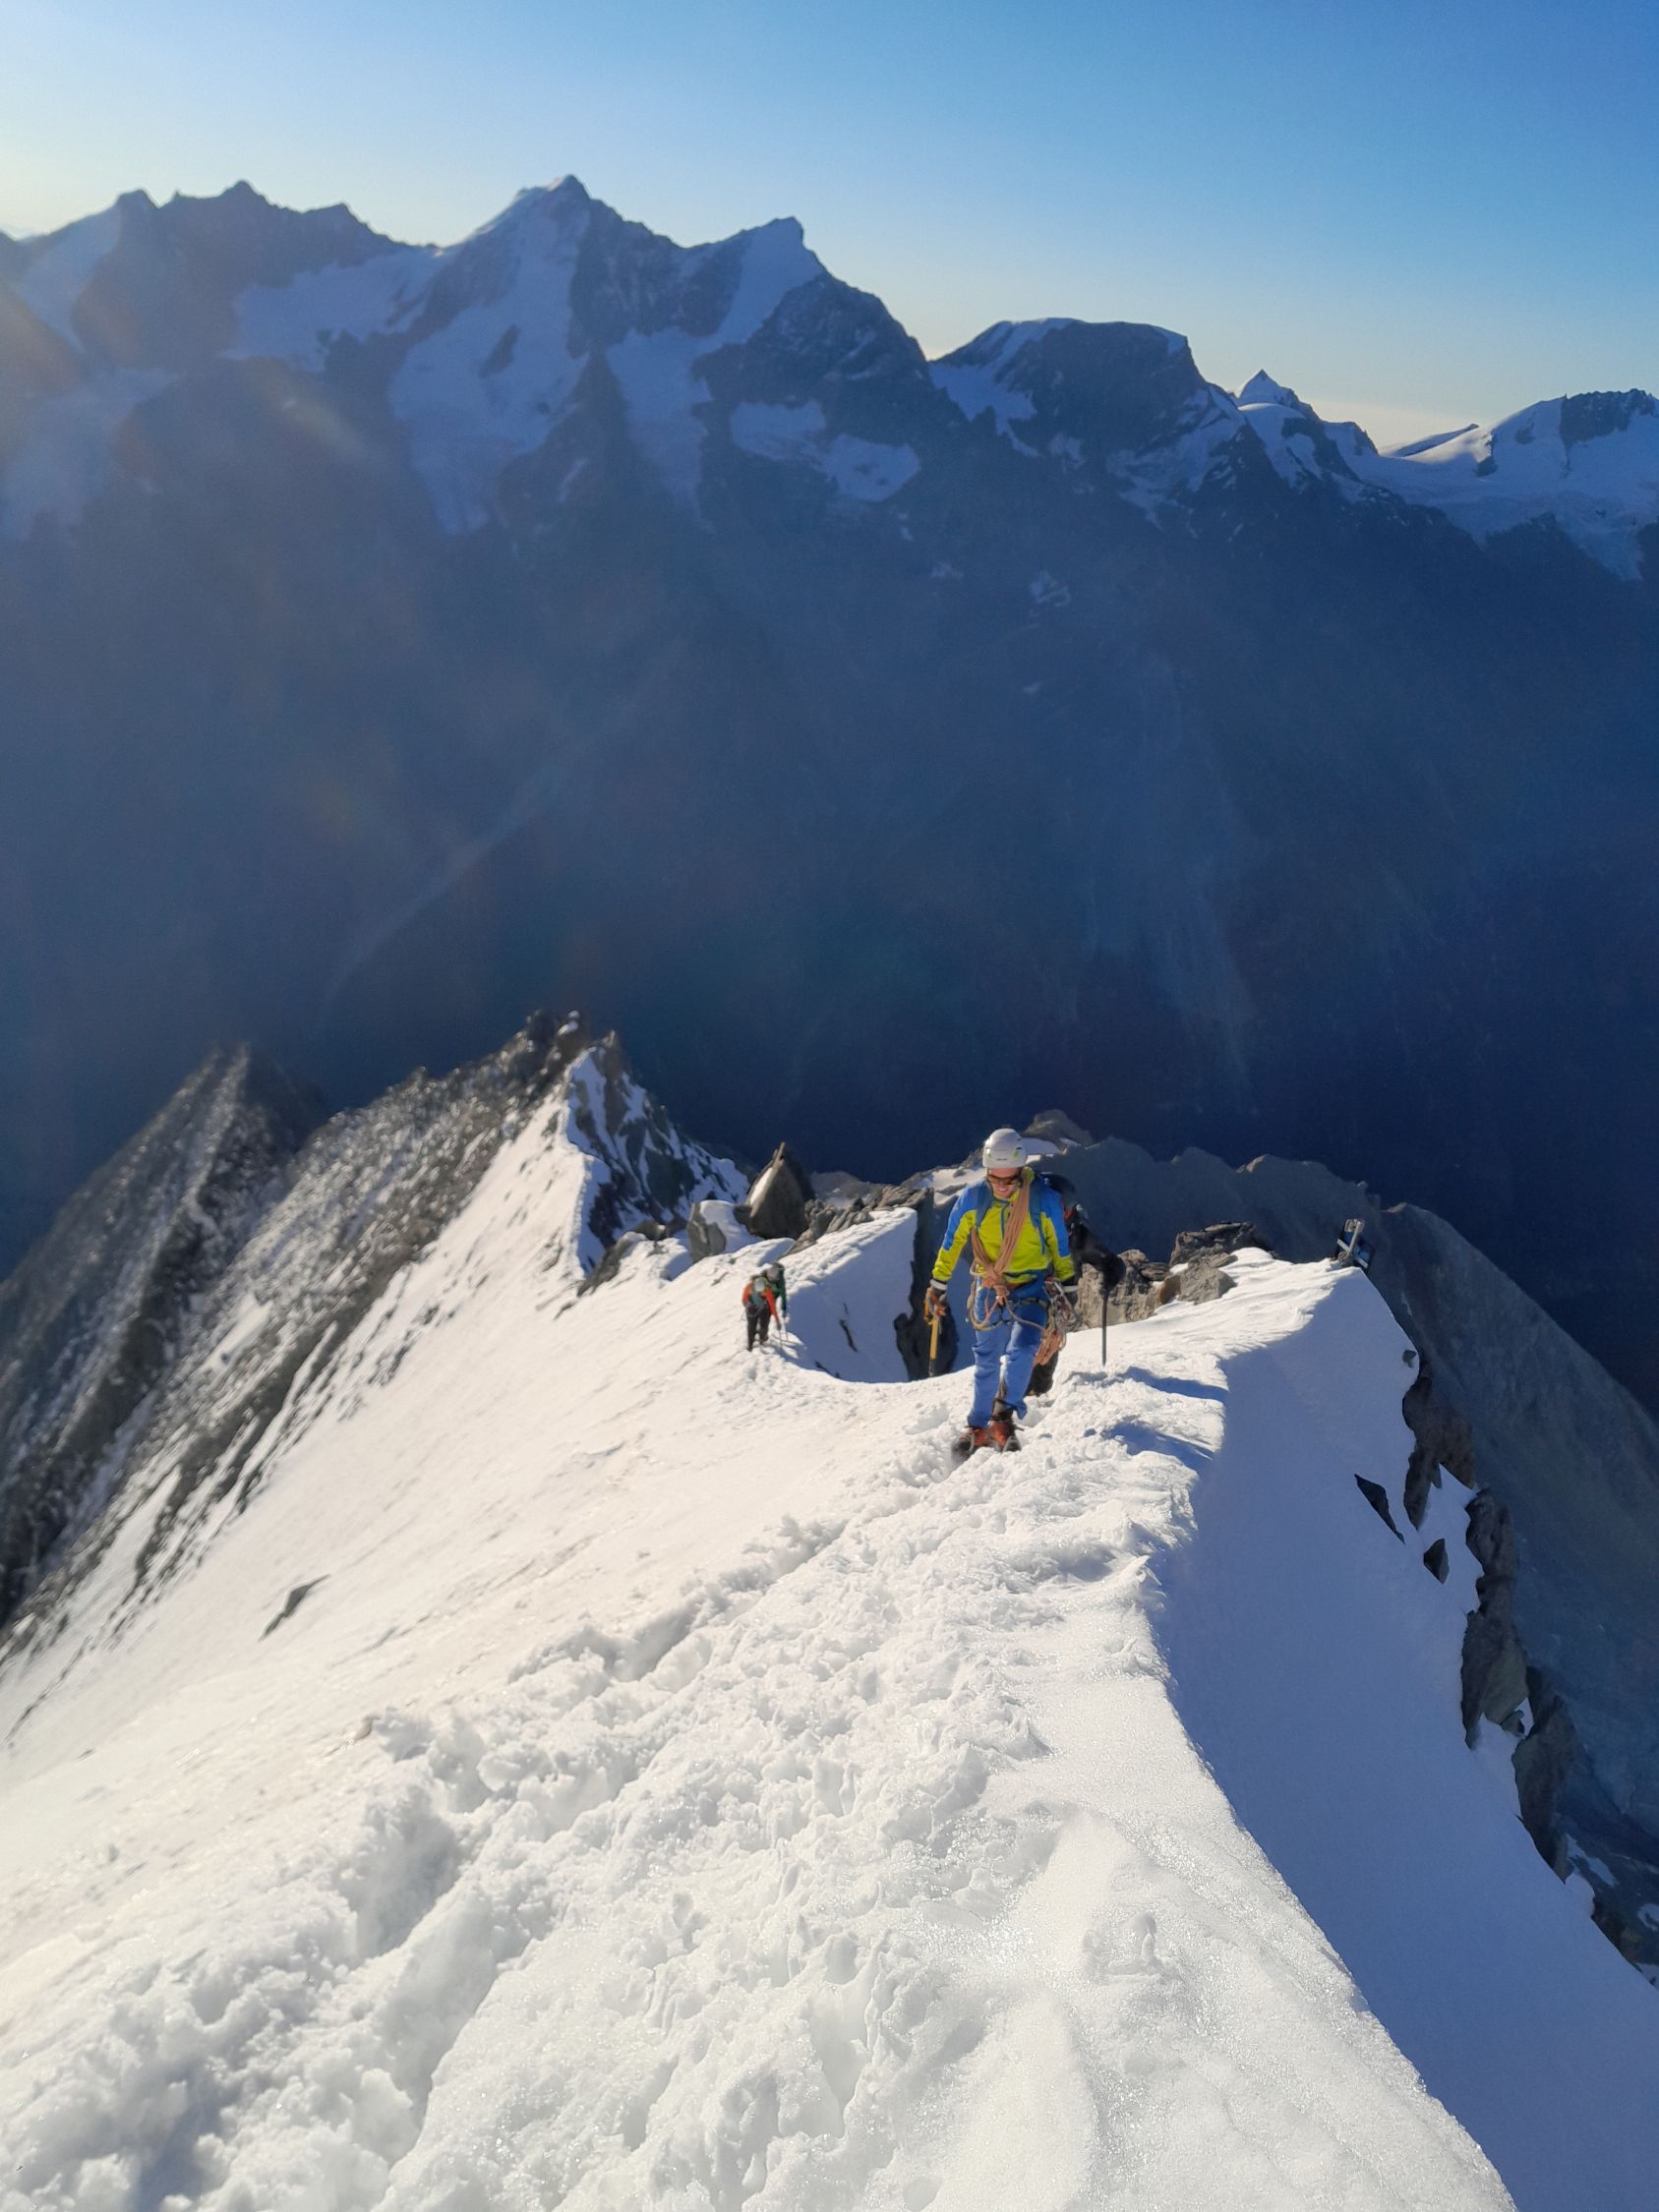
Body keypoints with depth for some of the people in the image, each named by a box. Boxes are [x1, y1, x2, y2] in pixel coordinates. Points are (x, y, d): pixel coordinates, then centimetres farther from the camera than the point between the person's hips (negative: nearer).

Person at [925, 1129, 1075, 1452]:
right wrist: (937, 1286, 7)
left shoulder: (1044, 1198, -14)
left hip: (1032, 1287, -1)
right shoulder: (973, 1197, -12)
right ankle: (979, 1426, 25)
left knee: (1021, 1349, -24)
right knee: (987, 1362, 9)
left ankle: (1002, 1420, -19)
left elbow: (1060, 1247, 1)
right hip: (989, 1288, 2)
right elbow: (951, 1244, 2)